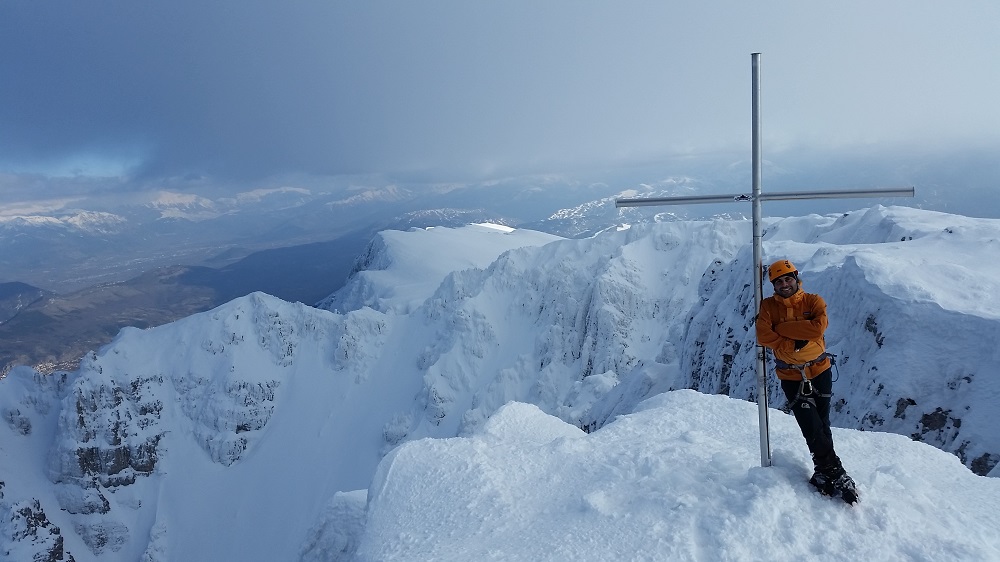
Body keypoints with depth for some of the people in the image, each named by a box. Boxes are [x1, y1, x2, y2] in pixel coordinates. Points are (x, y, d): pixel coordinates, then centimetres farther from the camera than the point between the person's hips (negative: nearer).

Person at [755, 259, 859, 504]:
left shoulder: (813, 301, -2)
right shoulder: (768, 306, -2)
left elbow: (818, 326, -21)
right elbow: (764, 336, -15)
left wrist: (782, 327, -18)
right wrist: (794, 348, -20)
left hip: (820, 371, 1)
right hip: (791, 377, -1)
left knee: (822, 426, 10)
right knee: (812, 428, -5)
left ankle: (824, 473, 25)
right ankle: (835, 473, 11)